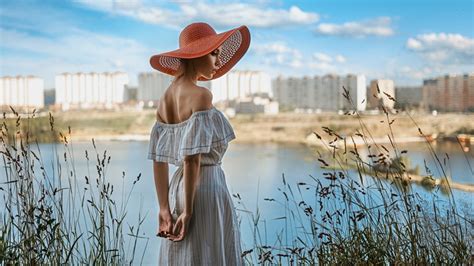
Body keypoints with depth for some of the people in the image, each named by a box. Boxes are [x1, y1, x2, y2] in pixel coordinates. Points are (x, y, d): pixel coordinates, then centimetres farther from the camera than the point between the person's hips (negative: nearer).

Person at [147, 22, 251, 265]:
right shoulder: (201, 95, -15)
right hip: (207, 191, -8)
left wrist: (165, 208, 7)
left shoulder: (165, 99, 8)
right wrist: (189, 211, -17)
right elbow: (192, 158, -21)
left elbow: (158, 159, 7)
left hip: (178, 190, 8)